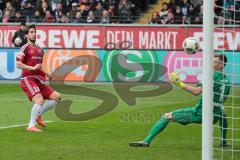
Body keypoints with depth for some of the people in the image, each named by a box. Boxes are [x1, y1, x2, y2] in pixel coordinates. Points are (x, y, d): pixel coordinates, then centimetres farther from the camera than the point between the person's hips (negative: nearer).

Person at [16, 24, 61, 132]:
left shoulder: (39, 49, 19)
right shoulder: (25, 48, -4)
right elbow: (18, 64, -12)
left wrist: (46, 74, 11)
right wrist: (32, 68, -19)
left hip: (38, 80, 8)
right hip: (28, 78, -8)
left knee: (57, 97, 5)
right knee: (39, 100, -26)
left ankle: (38, 115, 13)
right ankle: (31, 126, -20)